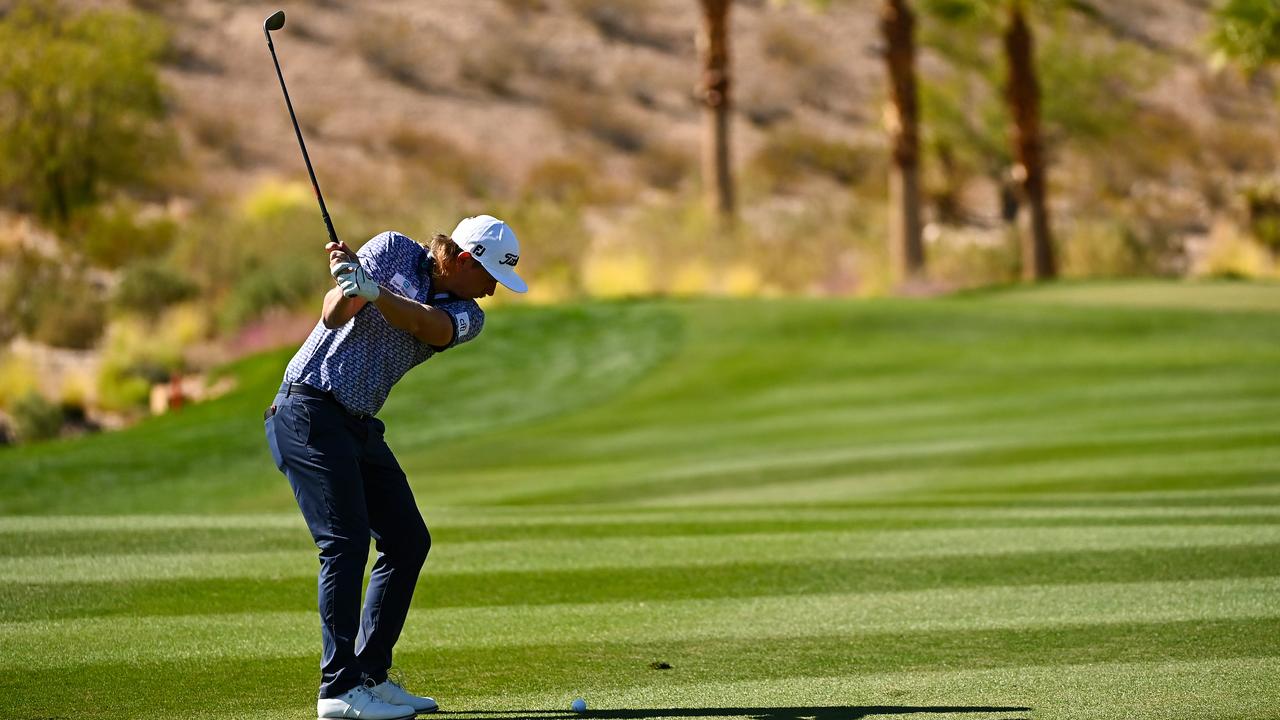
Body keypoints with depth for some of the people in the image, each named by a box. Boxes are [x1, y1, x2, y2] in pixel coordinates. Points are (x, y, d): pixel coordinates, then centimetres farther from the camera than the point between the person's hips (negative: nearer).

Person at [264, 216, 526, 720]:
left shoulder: (468, 316, 5)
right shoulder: (393, 251, -5)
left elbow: (426, 324, -19)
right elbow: (334, 316, -15)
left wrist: (371, 289, -37)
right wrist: (344, 288, -38)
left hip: (359, 425, 8)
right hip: (310, 408, -7)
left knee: (408, 540, 7)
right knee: (346, 540, -16)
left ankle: (371, 675, 13)